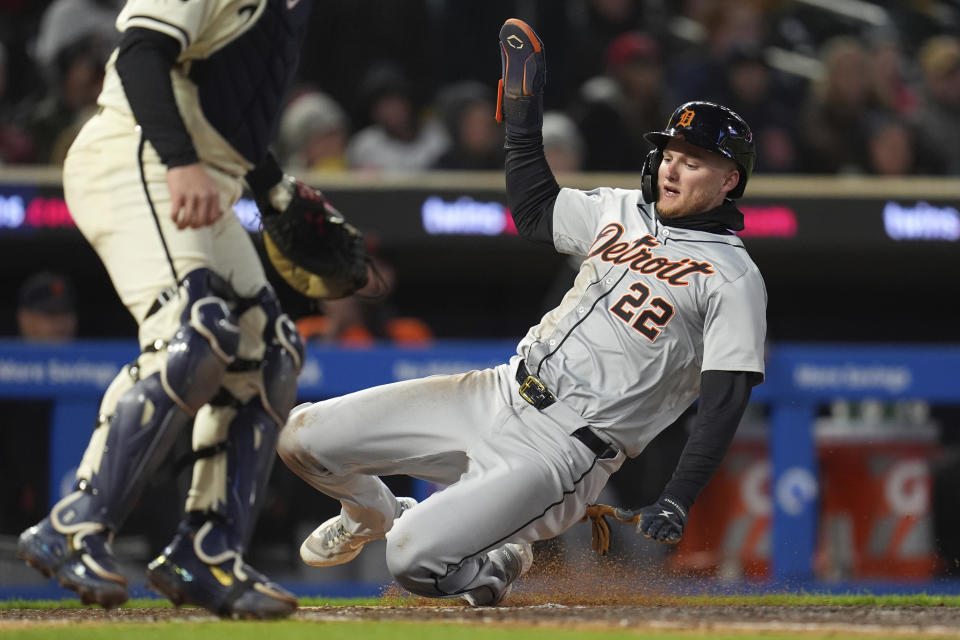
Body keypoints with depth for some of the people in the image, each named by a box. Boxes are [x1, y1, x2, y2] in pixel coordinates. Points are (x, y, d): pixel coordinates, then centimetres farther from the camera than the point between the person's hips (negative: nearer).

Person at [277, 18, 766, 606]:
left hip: (568, 448, -7)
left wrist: (676, 505, -23)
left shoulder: (734, 279, -7)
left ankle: (501, 555, 7)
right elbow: (534, 208, 29)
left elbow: (724, 403, -13)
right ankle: (374, 513, 32)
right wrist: (524, 108, 20)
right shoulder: (623, 212, 14)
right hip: (498, 396, 7)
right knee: (302, 437, 1)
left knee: (416, 560, -26)